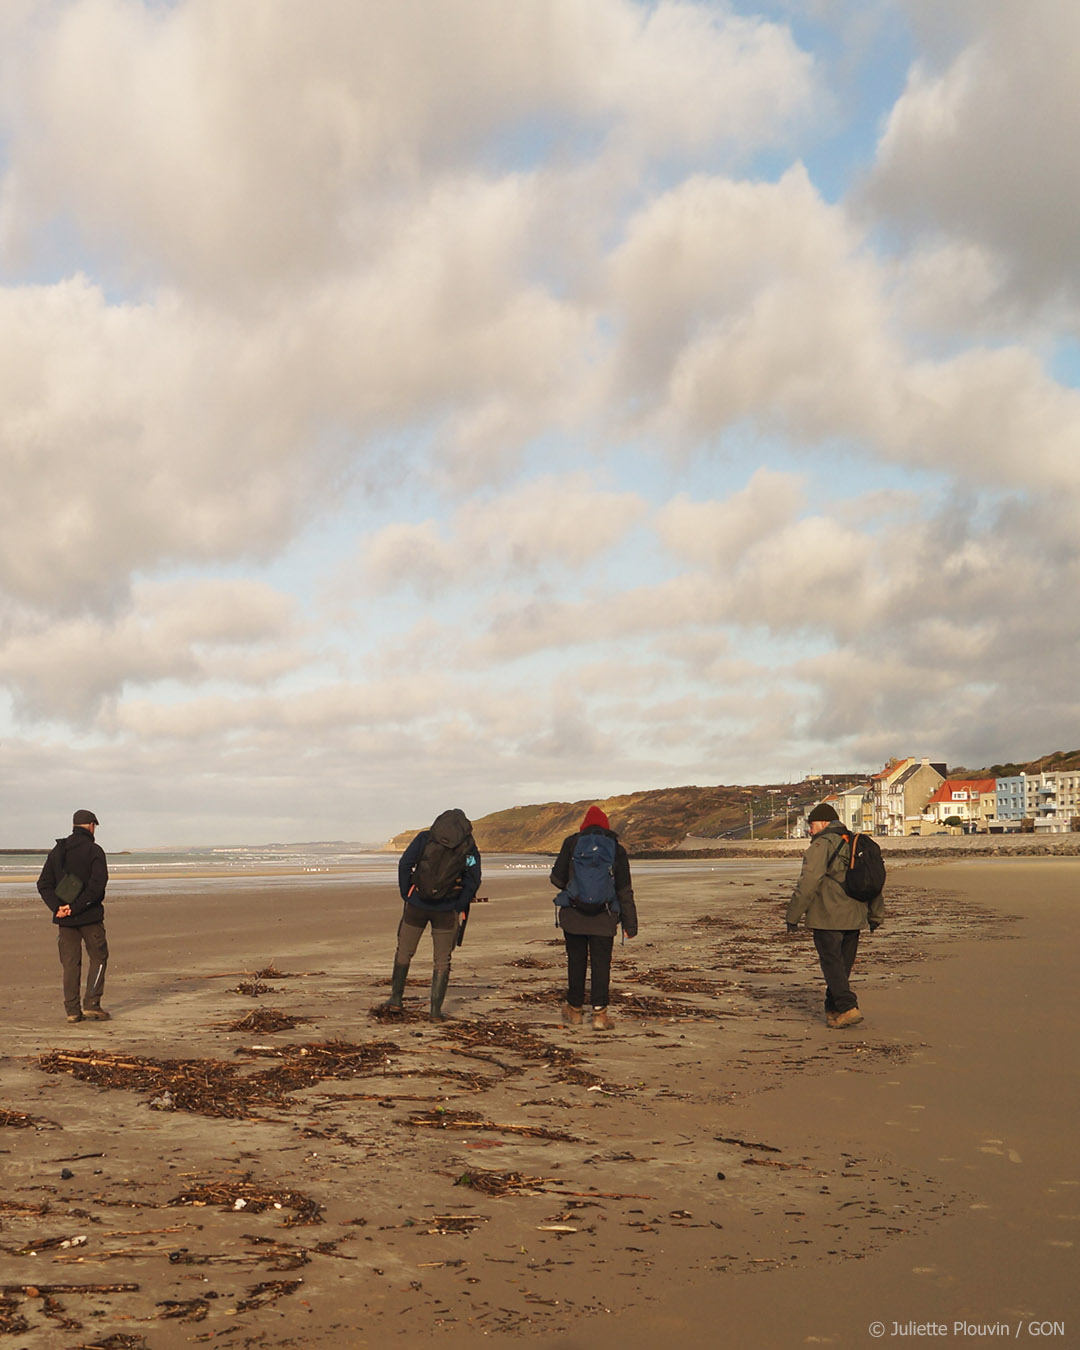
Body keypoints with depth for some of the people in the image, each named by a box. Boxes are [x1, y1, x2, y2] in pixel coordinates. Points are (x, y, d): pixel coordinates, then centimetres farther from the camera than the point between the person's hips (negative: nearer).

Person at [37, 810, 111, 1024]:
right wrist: (76, 907, -15)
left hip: (65, 918, 5)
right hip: (90, 917, -4)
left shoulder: (58, 851, 10)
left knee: (70, 963, 9)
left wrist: (57, 907, -7)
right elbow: (97, 884, -19)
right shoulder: (94, 850, -7)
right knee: (98, 958, 8)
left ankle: (72, 1010, 8)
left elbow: (44, 884, 4)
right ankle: (91, 1004, 0)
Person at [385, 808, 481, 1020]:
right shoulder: (469, 846, 1)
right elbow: (474, 879, -7)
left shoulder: (425, 838, 2)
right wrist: (459, 907, 1)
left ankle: (396, 998, 24)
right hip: (446, 909, 0)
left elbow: (405, 864, -7)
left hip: (417, 905, 0)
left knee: (404, 951, 19)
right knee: (442, 961, 9)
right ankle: (436, 1010, 6)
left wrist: (406, 895, 0)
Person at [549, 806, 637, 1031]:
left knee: (576, 962, 11)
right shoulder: (617, 850, 2)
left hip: (573, 915, 0)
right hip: (603, 919, 0)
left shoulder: (572, 843, 0)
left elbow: (557, 878, 2)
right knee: (601, 963, 3)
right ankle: (599, 1013, -4)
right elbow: (625, 891, 3)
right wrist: (630, 924, 6)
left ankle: (574, 1010, 22)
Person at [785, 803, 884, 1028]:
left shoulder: (821, 845, -9)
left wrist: (793, 916, -12)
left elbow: (808, 883, -17)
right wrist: (876, 915, 26)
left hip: (827, 917, -7)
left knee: (832, 965, -3)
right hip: (854, 918, 7)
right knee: (843, 965, 14)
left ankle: (848, 1008, -13)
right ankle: (833, 1010, 22)